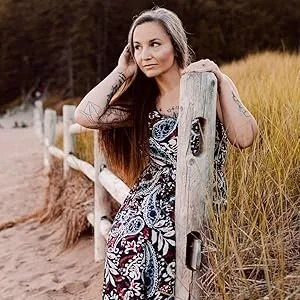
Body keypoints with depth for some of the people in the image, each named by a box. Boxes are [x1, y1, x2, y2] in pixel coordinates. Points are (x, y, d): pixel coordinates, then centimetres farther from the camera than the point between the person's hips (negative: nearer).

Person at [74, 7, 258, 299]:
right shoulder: (140, 100, 11)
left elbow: (244, 138, -14)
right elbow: (85, 116, -6)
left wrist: (220, 80, -11)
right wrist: (122, 72, 3)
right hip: (147, 206, 4)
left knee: (133, 244, -24)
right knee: (127, 241, -23)